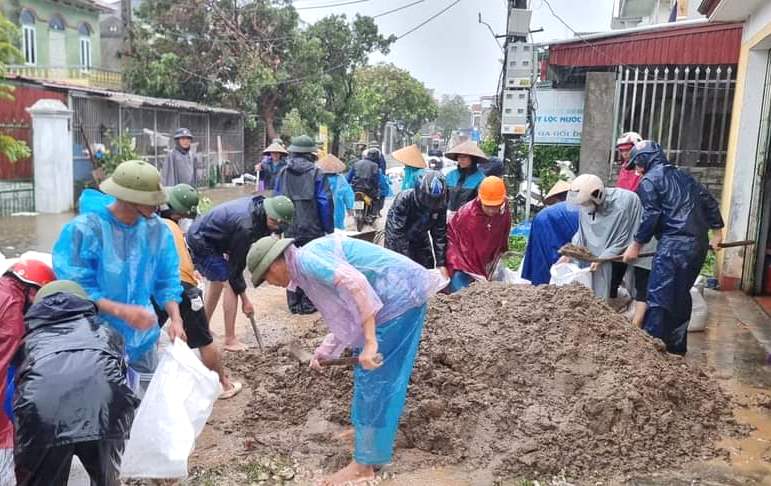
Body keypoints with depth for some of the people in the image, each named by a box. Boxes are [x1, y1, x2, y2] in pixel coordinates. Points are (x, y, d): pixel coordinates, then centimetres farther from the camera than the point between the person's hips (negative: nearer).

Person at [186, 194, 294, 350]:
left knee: (217, 282, 22)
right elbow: (236, 264, -23)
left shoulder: (259, 204, -7)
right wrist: (245, 299, -15)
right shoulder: (246, 226, -32)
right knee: (230, 284, -13)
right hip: (200, 242, -10)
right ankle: (230, 340, -8)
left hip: (198, 236, 10)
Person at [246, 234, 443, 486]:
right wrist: (324, 351, 31)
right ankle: (366, 430, 41)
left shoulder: (307, 259, -14)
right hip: (403, 296, 10)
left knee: (374, 379, -2)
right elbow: (346, 317, 25)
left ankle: (364, 465, 9)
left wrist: (369, 341, -27)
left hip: (399, 298, -10)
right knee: (379, 374, 23)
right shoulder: (311, 266, 18)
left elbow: (355, 284, -29)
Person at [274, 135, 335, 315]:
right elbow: (325, 202, -9)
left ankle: (293, 303, 18)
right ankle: (308, 304, 10)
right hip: (312, 229, -3)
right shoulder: (316, 173, -7)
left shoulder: (283, 172, 5)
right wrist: (328, 228, -2)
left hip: (290, 229, 4)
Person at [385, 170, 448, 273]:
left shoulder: (440, 205, -20)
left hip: (420, 240, 4)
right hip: (397, 240, -4)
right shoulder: (403, 200, -33)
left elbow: (440, 234, -15)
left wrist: (441, 263, -20)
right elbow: (398, 234, -33)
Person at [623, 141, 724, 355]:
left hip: (674, 245, -8)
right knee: (681, 296, 17)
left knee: (658, 298, -7)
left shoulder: (649, 180, -2)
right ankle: (677, 347, 26)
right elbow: (710, 202, 21)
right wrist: (717, 232, 27)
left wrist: (636, 245, -1)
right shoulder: (683, 176, 21)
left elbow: (650, 217, -10)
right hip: (699, 244, 8)